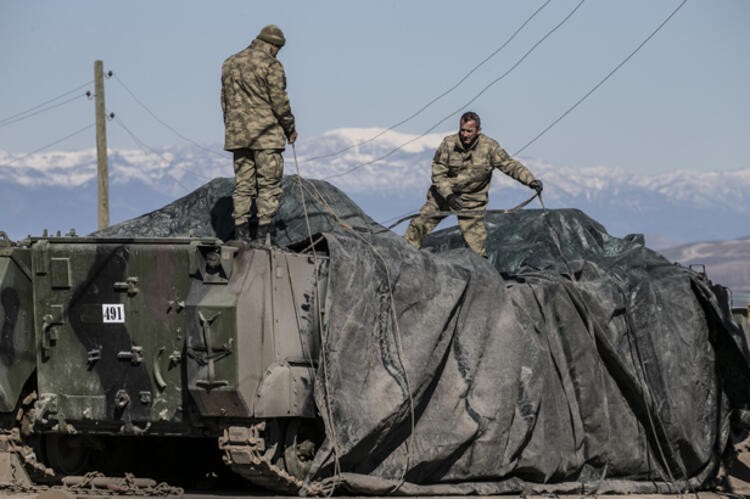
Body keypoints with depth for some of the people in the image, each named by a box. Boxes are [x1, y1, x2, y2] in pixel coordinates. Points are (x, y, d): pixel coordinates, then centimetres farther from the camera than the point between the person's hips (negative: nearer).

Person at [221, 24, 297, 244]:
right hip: (266, 134, -6)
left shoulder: (230, 63, 14)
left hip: (237, 135, 6)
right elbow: (279, 101, -10)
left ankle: (240, 232, 4)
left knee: (243, 184, 9)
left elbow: (225, 101, 16)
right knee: (269, 185, -2)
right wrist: (290, 128, 3)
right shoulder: (271, 65, -8)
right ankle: (264, 232, -8)